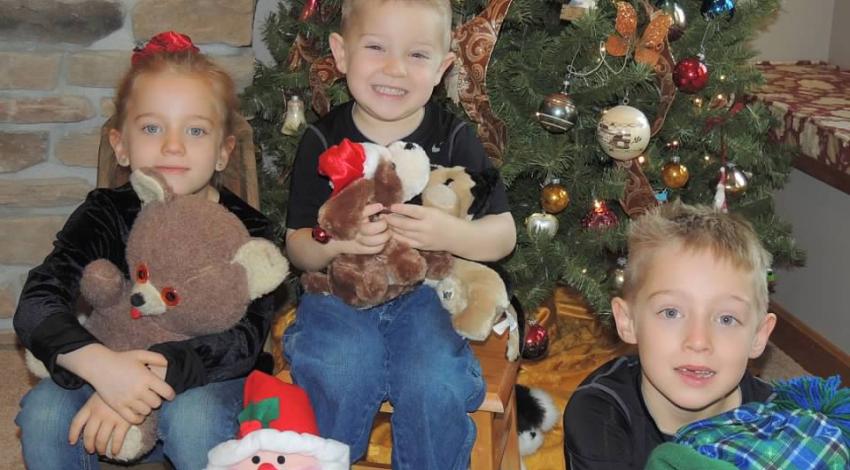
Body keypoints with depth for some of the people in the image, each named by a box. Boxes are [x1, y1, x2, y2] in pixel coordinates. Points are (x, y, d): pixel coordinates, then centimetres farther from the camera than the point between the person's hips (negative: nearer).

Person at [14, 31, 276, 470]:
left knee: (193, 419, -34)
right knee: (43, 413, -24)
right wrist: (100, 365, -37)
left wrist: (151, 375, -38)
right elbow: (36, 305, -18)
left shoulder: (245, 229, -12)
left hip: (207, 383, -2)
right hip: (107, 378, 3)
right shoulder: (106, 215, -6)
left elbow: (242, 340, -23)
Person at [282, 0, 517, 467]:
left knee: (434, 387, -25)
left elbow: (504, 235, -1)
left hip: (425, 293, 0)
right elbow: (297, 246, 1)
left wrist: (449, 234, -23)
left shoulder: (454, 138, -2)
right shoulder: (323, 140, -2)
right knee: (339, 379, -27)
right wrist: (336, 240, -22)